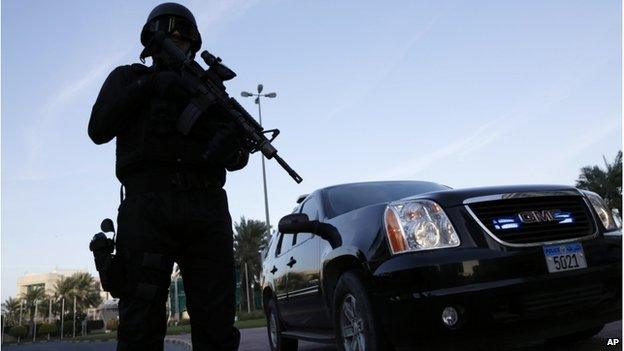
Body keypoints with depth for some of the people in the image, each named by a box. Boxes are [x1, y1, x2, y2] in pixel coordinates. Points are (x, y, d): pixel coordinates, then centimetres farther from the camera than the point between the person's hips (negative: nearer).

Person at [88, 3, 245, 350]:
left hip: (207, 208, 2)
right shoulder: (128, 77, 24)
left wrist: (233, 148, -7)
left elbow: (240, 154, 18)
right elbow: (99, 130, 7)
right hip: (148, 206, -2)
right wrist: (146, 88, -3)